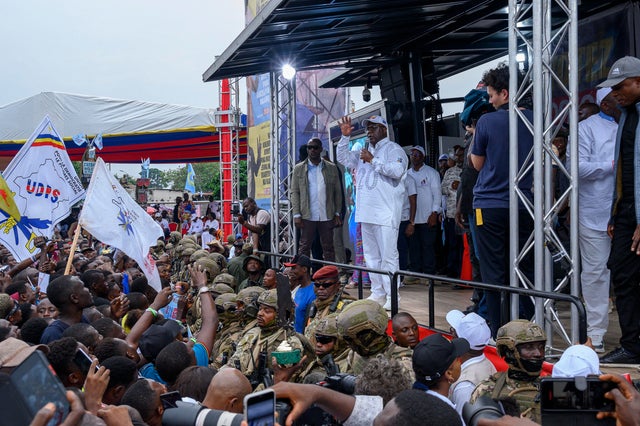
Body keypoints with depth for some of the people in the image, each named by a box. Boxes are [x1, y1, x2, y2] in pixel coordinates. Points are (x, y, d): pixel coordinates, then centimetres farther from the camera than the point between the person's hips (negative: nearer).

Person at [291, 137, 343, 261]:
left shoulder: (331, 168, 10)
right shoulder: (299, 168, 8)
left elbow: (338, 192, 9)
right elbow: (294, 192, 4)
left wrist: (337, 214, 2)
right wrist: (296, 215, -6)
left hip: (327, 216, 1)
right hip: (307, 216, -1)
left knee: (328, 248, 4)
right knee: (304, 247, 1)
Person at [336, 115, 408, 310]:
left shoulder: (393, 149, -2)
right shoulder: (364, 151, 21)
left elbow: (397, 170, -18)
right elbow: (344, 158, 23)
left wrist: (373, 160, -16)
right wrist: (345, 137, 11)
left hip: (386, 213, -8)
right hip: (366, 212, 8)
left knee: (388, 256, -8)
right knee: (371, 256, 12)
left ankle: (391, 296, -5)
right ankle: (377, 293, 21)